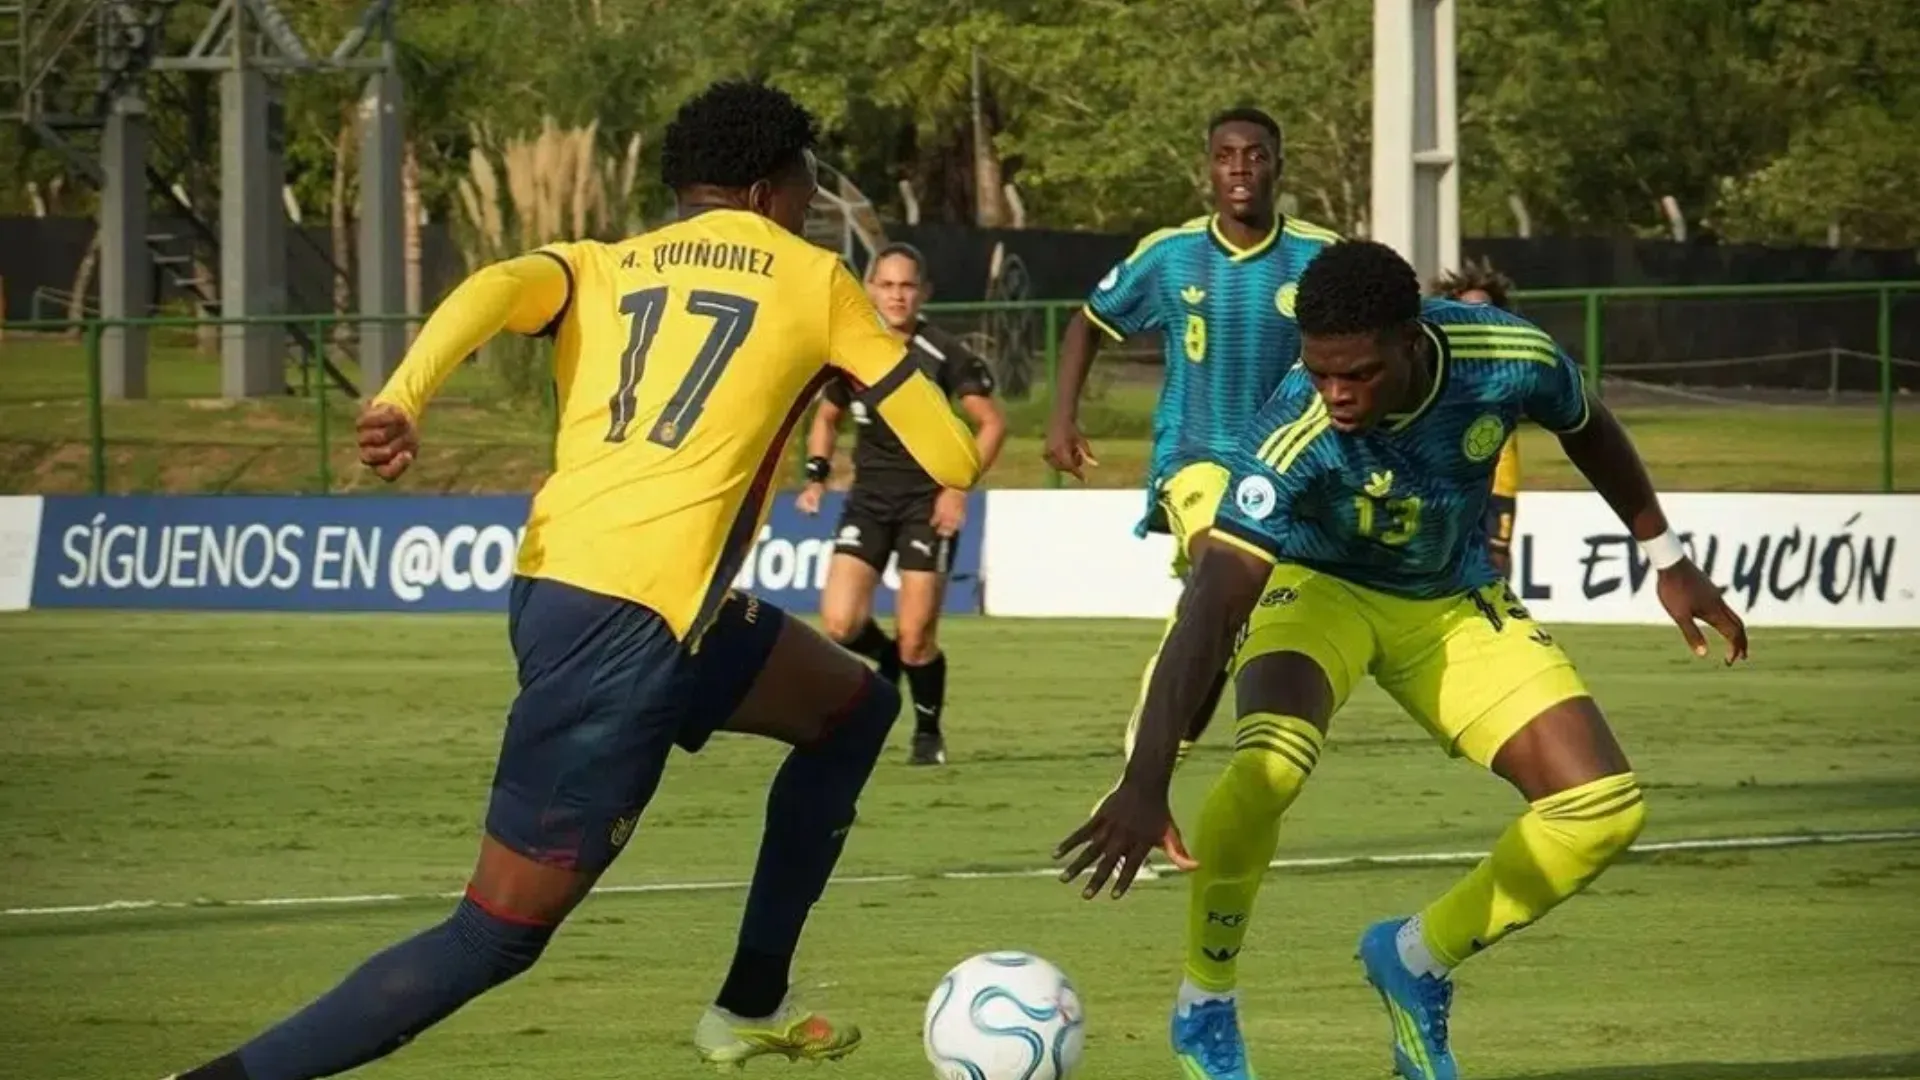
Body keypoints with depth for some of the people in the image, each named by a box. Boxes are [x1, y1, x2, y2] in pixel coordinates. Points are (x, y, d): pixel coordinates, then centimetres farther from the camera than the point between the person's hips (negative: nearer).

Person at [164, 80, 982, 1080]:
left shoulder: (599, 268, 20)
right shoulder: (811, 281, 11)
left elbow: (497, 288, -5)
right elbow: (953, 459, 11)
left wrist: (401, 399, -21)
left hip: (556, 581, 7)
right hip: (633, 620, -7)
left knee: (853, 708, 27)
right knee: (499, 933, -4)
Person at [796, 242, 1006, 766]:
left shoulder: (944, 353, -9)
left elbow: (992, 423, -4)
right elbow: (827, 417, 20)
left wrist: (959, 487, -14)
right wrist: (817, 475, 4)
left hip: (928, 500, -3)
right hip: (868, 497, 3)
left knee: (916, 637, -7)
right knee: (840, 624, -12)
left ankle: (928, 732, 18)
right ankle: (888, 659, 22)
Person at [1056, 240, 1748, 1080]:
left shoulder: (1512, 361, -26)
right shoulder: (1294, 436, -36)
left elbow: (1588, 431, 0)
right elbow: (1212, 610, -42)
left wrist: (1666, 558, 8)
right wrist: (1145, 782, -51)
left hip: (1453, 601, 4)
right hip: (1319, 587, -4)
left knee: (1603, 811, -8)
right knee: (1272, 762, -36)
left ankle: (1416, 962, 16)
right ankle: (1205, 1009, -11)